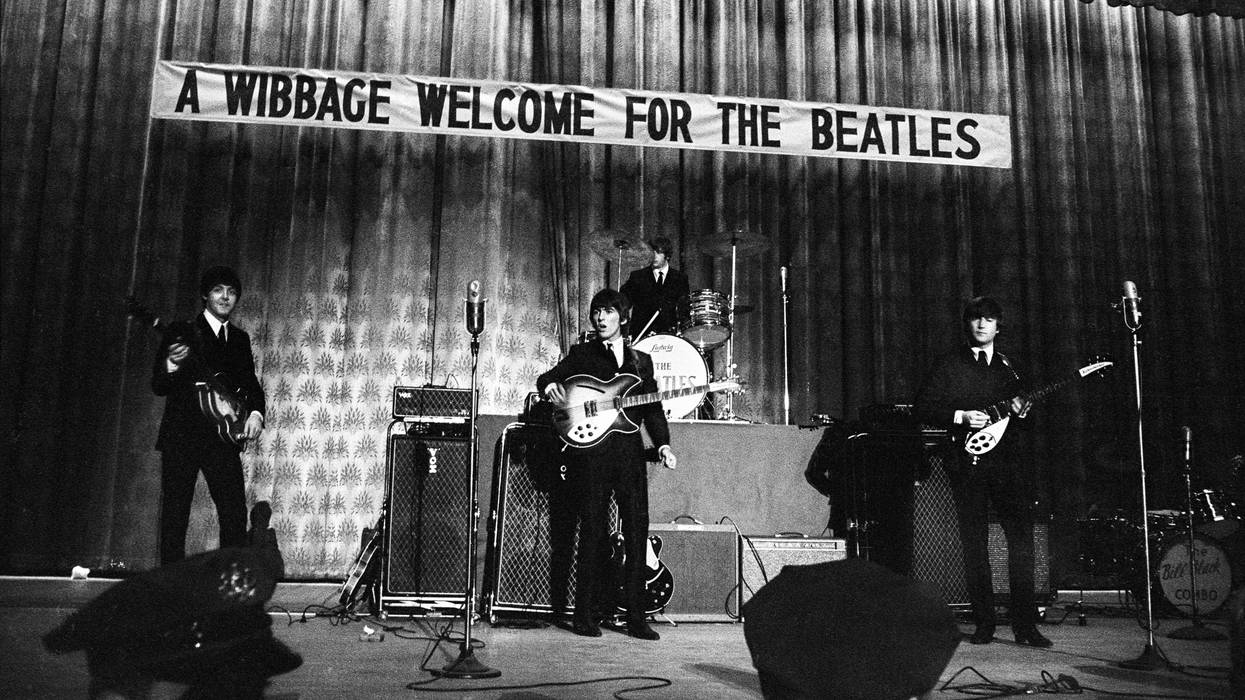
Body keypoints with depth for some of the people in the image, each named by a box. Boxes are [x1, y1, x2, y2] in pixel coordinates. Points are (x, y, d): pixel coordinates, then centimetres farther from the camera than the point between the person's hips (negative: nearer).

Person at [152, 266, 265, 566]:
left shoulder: (240, 338, 15)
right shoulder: (181, 332, 1)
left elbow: (252, 384, 19)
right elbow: (158, 386, -2)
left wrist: (256, 413, 0)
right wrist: (172, 367, -23)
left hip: (224, 437, 4)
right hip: (181, 436, -3)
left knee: (235, 516, 0)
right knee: (175, 517, 0)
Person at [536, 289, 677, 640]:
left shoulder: (642, 360, 19)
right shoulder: (580, 354, 13)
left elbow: (653, 409, 15)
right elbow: (547, 378, 5)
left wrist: (663, 445, 1)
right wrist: (550, 386, -19)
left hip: (630, 451, 3)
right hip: (591, 450, -2)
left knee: (637, 532, -1)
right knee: (592, 532, -3)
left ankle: (636, 617, 6)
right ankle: (585, 616, 5)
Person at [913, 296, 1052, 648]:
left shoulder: (1008, 365, 17)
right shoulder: (950, 365, 5)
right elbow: (923, 407, 0)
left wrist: (1020, 411, 3)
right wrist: (960, 417, -12)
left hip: (1008, 460, 3)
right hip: (968, 462, -3)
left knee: (1021, 537, -5)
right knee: (974, 543, 1)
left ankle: (1025, 624, 3)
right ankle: (984, 624, 10)